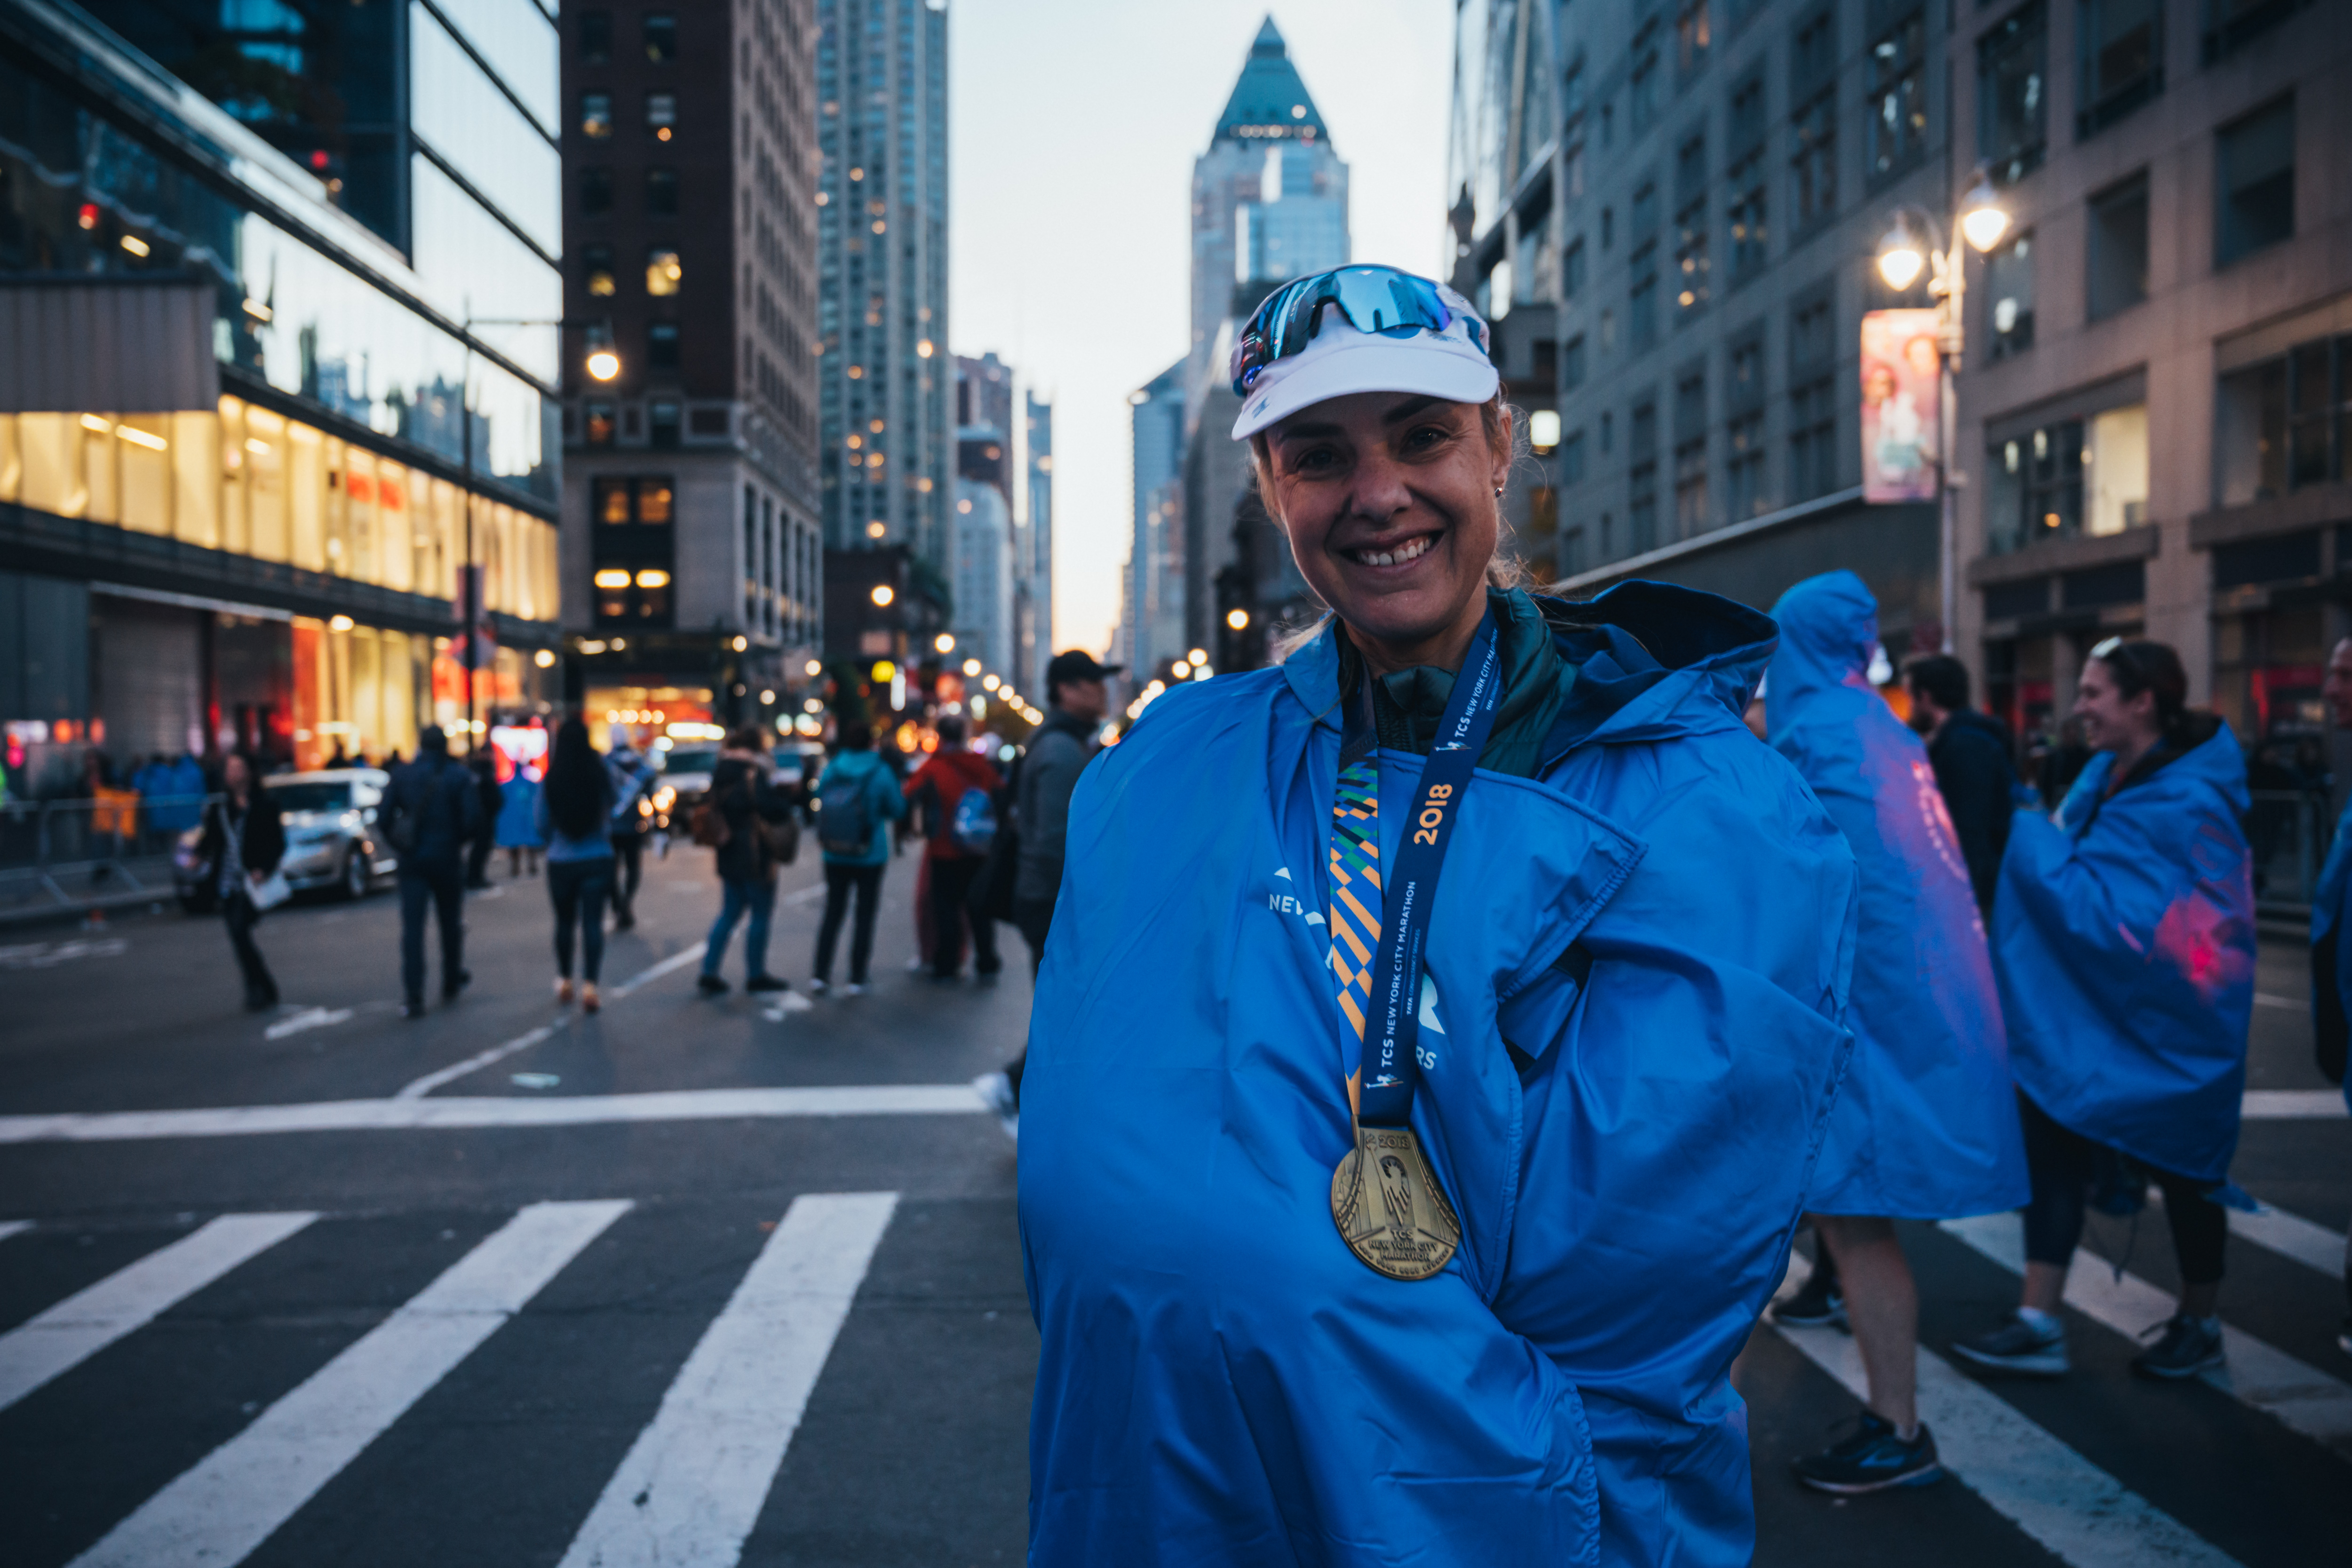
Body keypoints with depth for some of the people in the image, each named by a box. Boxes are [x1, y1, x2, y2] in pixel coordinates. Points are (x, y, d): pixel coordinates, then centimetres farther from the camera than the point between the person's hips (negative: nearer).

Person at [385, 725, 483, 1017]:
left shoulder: (402, 776, 2)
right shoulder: (459, 776, -4)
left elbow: (385, 817, -1)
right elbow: (474, 821, -11)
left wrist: (400, 844, 14)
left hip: (413, 861, 1)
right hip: (448, 859, 0)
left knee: (412, 927, -3)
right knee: (451, 923, 16)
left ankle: (413, 997, -12)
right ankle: (452, 983, 30)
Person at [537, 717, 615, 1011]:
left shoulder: (550, 780, -8)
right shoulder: (601, 775, -8)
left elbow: (541, 824, 2)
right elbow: (610, 817, 6)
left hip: (561, 861, 1)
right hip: (597, 859, -1)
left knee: (564, 921, 16)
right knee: (593, 923, 1)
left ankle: (565, 981, 27)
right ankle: (590, 986, -8)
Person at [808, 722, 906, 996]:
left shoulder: (830, 770, -2)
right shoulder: (881, 773, -10)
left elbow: (820, 800, 12)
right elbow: (898, 809, -1)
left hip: (835, 856, 3)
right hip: (870, 857, -3)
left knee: (833, 913, 13)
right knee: (865, 915, 5)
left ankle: (820, 975, 10)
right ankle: (856, 979, 5)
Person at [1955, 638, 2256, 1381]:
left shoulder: (2186, 803, -23)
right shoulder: (2103, 777, 2)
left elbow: (2118, 916, -27)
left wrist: (2035, 841, -22)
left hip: (2164, 1016, -7)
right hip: (2086, 1008, 7)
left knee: (2179, 1160, 10)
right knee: (2049, 1133, 2)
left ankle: (2200, 1326, 31)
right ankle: (2039, 1323, 7)